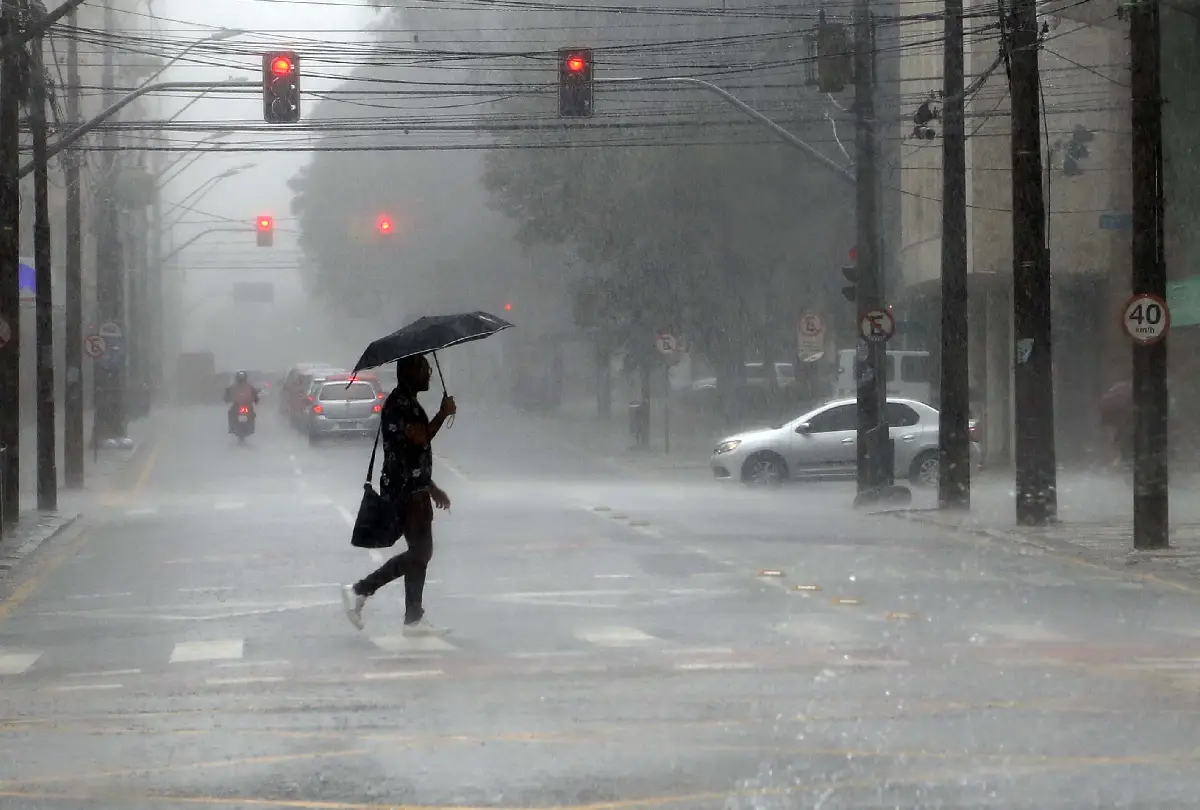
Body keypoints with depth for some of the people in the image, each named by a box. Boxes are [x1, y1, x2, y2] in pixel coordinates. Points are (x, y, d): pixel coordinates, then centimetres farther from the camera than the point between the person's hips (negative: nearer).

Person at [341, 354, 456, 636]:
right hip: (406, 490, -10)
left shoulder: (407, 402, 18)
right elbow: (420, 438, -26)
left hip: (413, 488, 10)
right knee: (419, 553, -9)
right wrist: (443, 414, -13)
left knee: (420, 553, 8)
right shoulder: (400, 402, -14)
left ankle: (414, 619, 9)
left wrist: (431, 488, 25)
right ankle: (360, 591, -3)